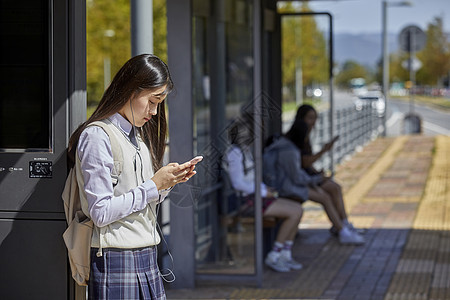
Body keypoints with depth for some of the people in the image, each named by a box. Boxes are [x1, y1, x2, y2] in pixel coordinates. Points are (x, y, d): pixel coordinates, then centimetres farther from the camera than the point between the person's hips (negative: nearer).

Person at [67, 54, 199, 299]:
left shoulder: (138, 137, 16)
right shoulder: (97, 136, -10)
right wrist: (154, 185, -13)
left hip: (148, 261, 8)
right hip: (116, 261, -8)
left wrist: (167, 183, 2)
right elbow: (100, 212, -17)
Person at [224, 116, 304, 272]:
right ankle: (273, 257, -9)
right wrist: (264, 192, -13)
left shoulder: (245, 150, 15)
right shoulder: (235, 153, -16)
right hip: (246, 201, -10)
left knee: (298, 209, 0)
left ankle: (285, 255, 2)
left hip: (256, 196, 10)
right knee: (294, 213, -17)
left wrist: (265, 189, 6)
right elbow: (238, 183, -21)